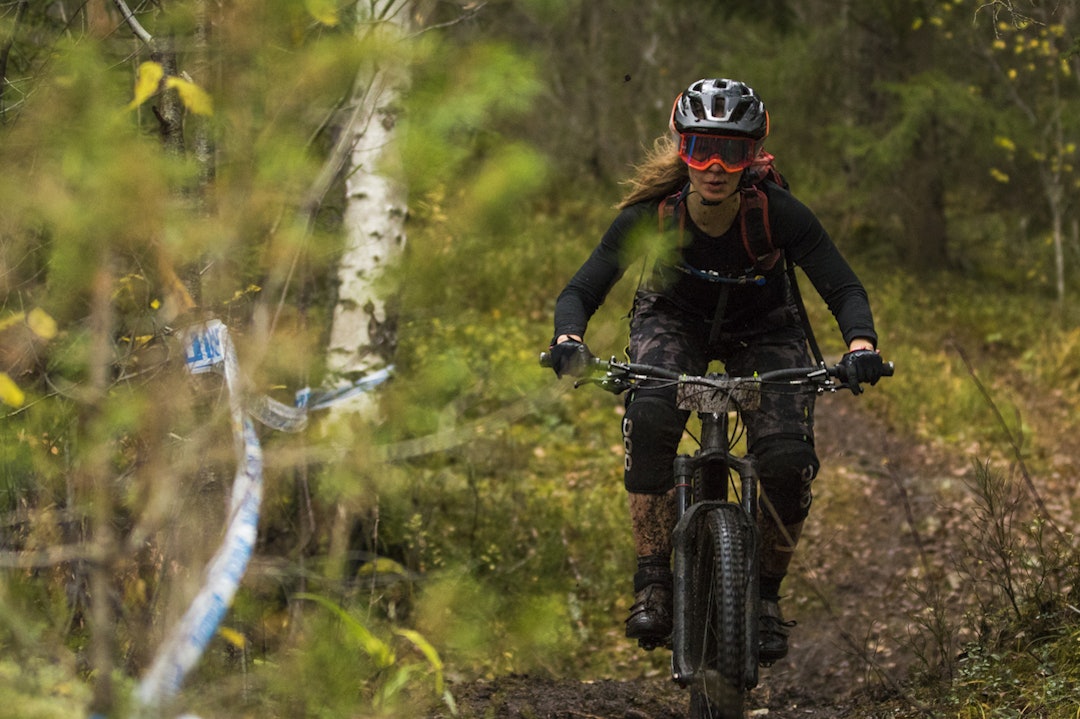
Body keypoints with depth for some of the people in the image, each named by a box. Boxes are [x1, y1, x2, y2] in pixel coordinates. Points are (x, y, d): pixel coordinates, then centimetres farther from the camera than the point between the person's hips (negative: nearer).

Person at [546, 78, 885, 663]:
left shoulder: (778, 213, -30)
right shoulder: (652, 214, -28)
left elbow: (844, 290, -30)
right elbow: (580, 291, -26)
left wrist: (861, 347, -50)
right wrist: (569, 341, -47)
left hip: (762, 330, 0)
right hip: (674, 321, 0)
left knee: (788, 460, -22)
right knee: (649, 418, -33)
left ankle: (767, 596, 3)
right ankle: (653, 584, -23)